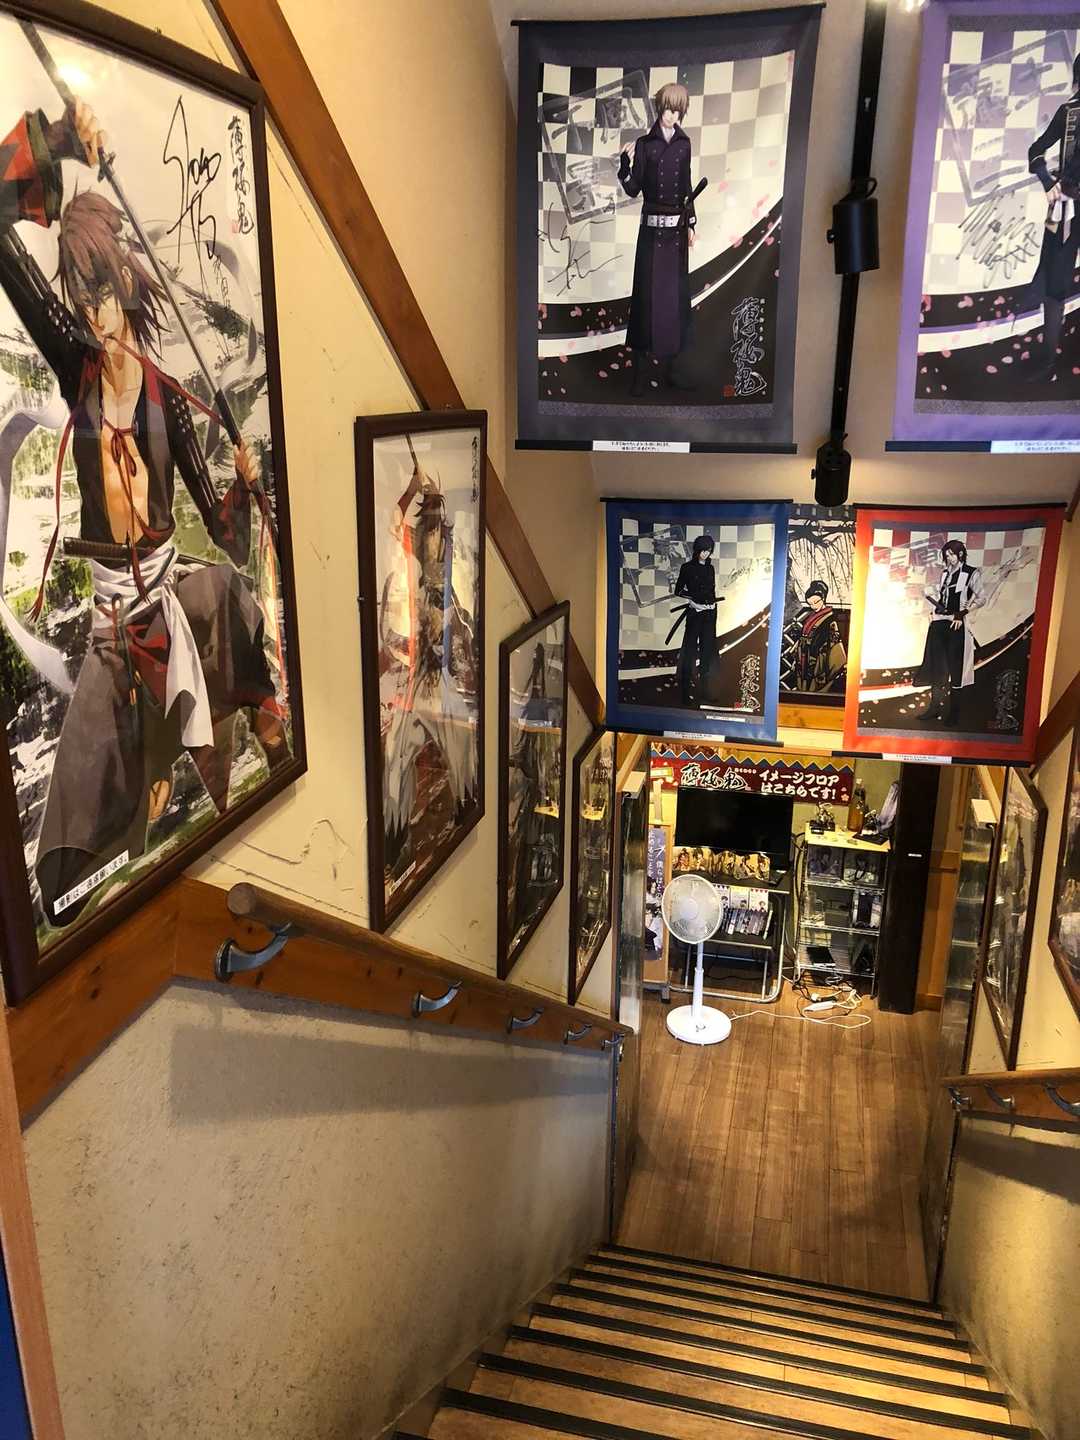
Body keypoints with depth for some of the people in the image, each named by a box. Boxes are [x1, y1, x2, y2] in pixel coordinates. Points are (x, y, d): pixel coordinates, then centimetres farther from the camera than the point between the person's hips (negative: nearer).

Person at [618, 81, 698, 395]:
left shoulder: (684, 144, 10)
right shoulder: (644, 144, 0)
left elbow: (687, 188, 15)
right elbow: (632, 189, -3)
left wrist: (691, 225, 11)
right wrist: (625, 161, -18)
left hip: (677, 228, 3)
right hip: (652, 228, -3)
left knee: (675, 294, 4)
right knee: (647, 293, -5)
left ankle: (669, 367, 11)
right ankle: (640, 371, -1)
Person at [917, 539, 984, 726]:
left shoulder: (971, 574, -5)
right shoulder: (945, 573, 14)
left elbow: (981, 598, -11)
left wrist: (963, 612, -18)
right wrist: (930, 595, 8)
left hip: (956, 624, -6)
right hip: (939, 622, 6)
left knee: (955, 669, -1)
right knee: (936, 667, 10)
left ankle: (952, 712, 6)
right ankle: (935, 707, 21)